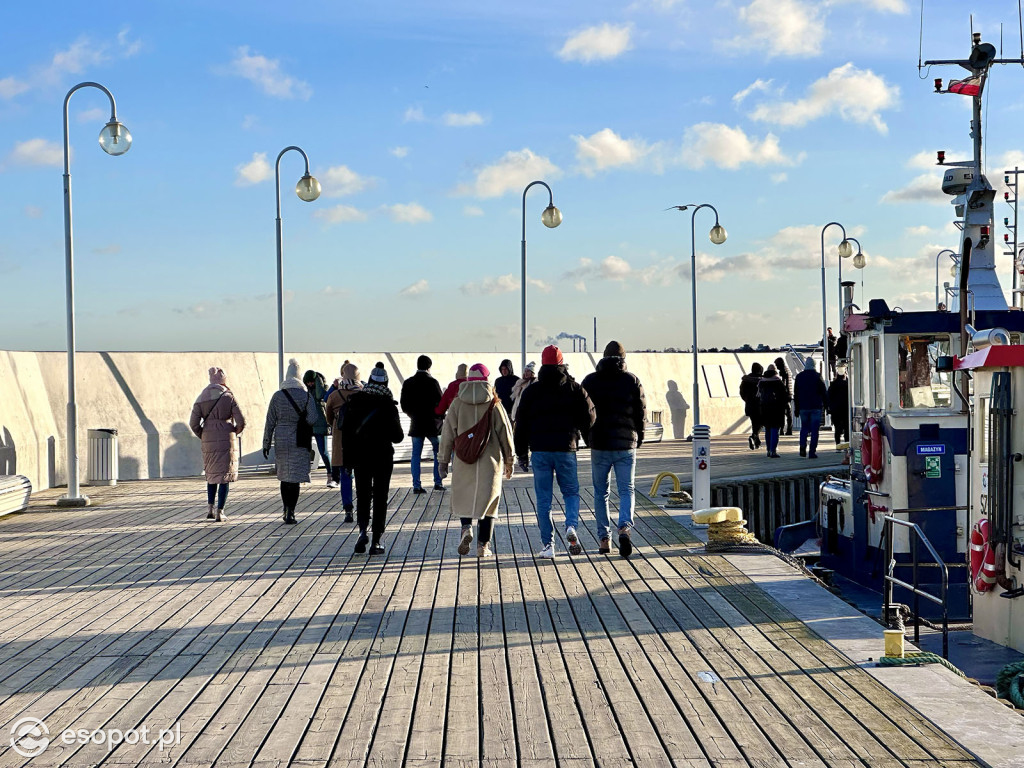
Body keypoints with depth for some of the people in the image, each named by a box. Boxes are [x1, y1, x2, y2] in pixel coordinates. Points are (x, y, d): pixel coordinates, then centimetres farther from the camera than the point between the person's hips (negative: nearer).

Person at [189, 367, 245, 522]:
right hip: (227, 441, -3)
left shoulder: (201, 399, 3)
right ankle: (220, 512, -1)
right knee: (224, 476, 2)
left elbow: (193, 423, -2)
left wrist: (203, 437, 13)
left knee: (211, 474, 20)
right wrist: (235, 432, 10)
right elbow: (241, 421, -10)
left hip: (208, 441, 3)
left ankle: (211, 509, 19)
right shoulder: (228, 397, -7)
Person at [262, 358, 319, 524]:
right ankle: (290, 514, -5)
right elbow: (312, 419, -14)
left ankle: (286, 510, 22)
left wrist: (266, 444, 5)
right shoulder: (306, 396, -5)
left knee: (284, 476, 16)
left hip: (281, 440, 2)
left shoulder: (277, 396, -1)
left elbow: (270, 422, 0)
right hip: (299, 442, -2)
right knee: (295, 478, 0)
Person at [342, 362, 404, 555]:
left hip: (360, 457, 2)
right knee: (380, 498, 5)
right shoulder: (388, 405, -9)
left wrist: (348, 456, 6)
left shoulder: (355, 401, -1)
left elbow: (346, 431, 0)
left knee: (362, 496, 13)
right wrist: (399, 434, 16)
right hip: (383, 458, -2)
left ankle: (363, 530, -9)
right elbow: (397, 436, -7)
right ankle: (376, 541, 2)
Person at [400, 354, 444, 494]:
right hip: (432, 424, -3)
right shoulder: (432, 382, -11)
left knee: (416, 454, 6)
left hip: (416, 424, 3)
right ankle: (437, 482, 6)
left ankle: (416, 485, 0)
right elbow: (440, 403, -10)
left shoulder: (408, 383, 1)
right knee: (439, 453, 9)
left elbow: (404, 405, 5)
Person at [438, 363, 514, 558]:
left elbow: (448, 433, 1)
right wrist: (509, 461, 10)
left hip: (464, 461, 1)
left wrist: (444, 460, 9)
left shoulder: (457, 403, -1)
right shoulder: (494, 403, -3)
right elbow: (505, 432, 0)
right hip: (490, 461, 0)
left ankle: (466, 527, -12)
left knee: (463, 498, 14)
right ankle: (483, 545, 4)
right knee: (487, 500, 7)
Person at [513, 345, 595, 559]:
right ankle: (571, 526, -11)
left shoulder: (530, 392, 4)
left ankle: (547, 545, 1)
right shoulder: (574, 389, 3)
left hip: (540, 451, 0)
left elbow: (521, 424, 6)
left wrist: (521, 453, 13)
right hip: (566, 449, 0)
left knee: (543, 499, 4)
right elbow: (588, 418, 4)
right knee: (571, 492, 15)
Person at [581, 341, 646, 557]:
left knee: (601, 493, 11)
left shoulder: (590, 381, 1)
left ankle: (603, 538, 11)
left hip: (599, 445, 1)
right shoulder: (632, 381, 0)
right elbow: (641, 412, 0)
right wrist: (637, 437, 15)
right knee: (626, 490, 4)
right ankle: (625, 527, -20)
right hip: (626, 444, -1)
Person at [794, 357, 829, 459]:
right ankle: (812, 452, -4)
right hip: (816, 407, -3)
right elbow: (823, 392, -3)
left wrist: (797, 408, 15)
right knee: (814, 429, 0)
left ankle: (802, 446, -6)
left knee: (804, 427, 16)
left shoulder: (799, 376, 6)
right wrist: (826, 404, 7)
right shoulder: (817, 376, -5)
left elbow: (795, 394, 10)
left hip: (803, 407, 3)